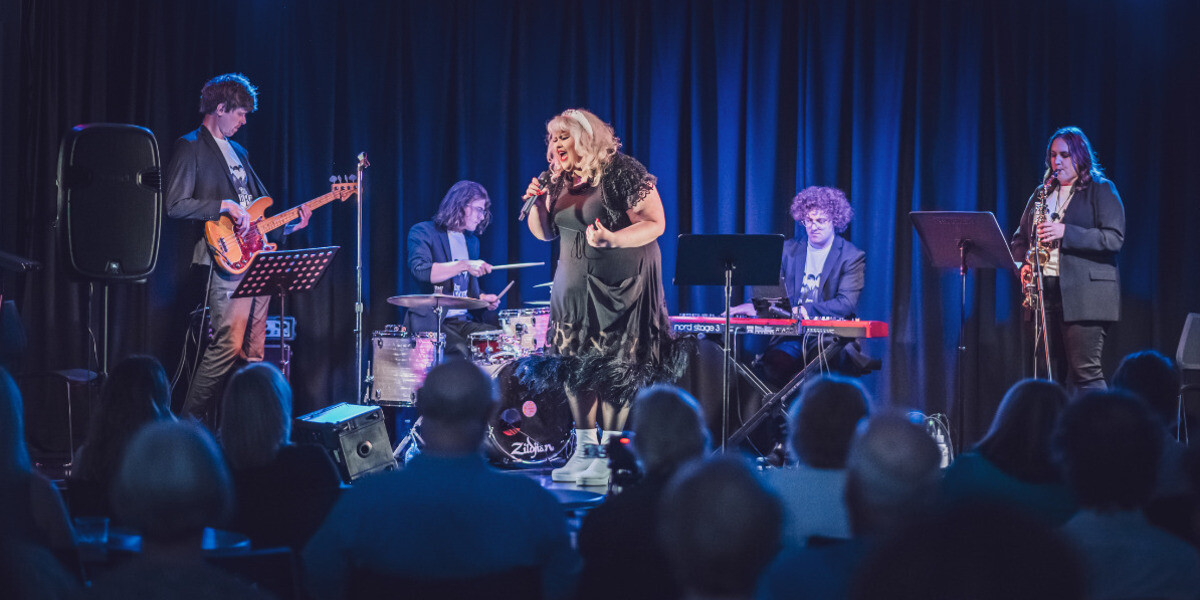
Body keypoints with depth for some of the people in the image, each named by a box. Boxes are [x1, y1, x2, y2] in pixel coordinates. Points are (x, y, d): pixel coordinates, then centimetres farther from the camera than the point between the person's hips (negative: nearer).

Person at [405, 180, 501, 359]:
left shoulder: (472, 241, 20)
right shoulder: (423, 232, -3)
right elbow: (420, 270, -22)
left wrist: (482, 298, 7)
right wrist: (464, 265, -29)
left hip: (465, 322, 7)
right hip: (431, 323, -7)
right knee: (460, 351, -33)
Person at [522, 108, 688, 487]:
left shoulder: (621, 172, -11)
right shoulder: (559, 180, 10)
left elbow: (655, 223, -15)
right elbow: (544, 233, 16)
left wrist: (613, 239, -30)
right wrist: (535, 205, -4)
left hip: (621, 286, -7)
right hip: (574, 286, 7)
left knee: (614, 369, -8)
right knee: (574, 366, 4)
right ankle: (584, 451, 12)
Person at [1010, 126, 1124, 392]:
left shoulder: (1101, 190, 3)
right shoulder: (1042, 194, 20)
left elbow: (1114, 238, -9)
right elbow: (1020, 238, 24)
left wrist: (1066, 232, -17)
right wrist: (1023, 264, 2)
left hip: (1084, 294, -5)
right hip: (1044, 291, 6)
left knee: (1084, 372, -12)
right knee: (1050, 375, 3)